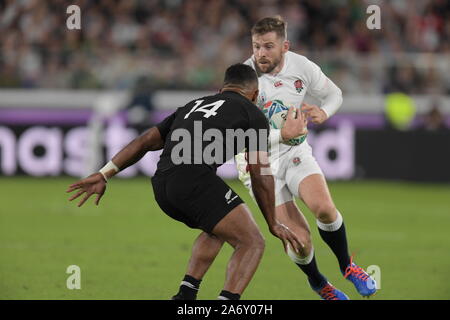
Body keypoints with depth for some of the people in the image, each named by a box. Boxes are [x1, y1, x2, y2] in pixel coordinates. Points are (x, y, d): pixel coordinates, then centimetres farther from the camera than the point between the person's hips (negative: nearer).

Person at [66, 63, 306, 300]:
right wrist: (273, 224, 18)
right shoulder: (253, 114, 16)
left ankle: (186, 296, 20)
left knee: (218, 228, 31)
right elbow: (260, 174, 10)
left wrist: (104, 175, 26)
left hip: (161, 185, 7)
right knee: (252, 243, -3)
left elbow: (145, 141, 28)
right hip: (194, 179, -7)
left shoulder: (191, 107, 33)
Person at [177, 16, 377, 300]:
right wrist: (282, 133, -38)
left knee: (324, 207, -25)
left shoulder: (301, 66, -8)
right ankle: (318, 283, 21)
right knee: (299, 239, -12)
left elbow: (334, 94, 9)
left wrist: (323, 112, -13)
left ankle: (347, 266, 3)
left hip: (295, 151, 3)